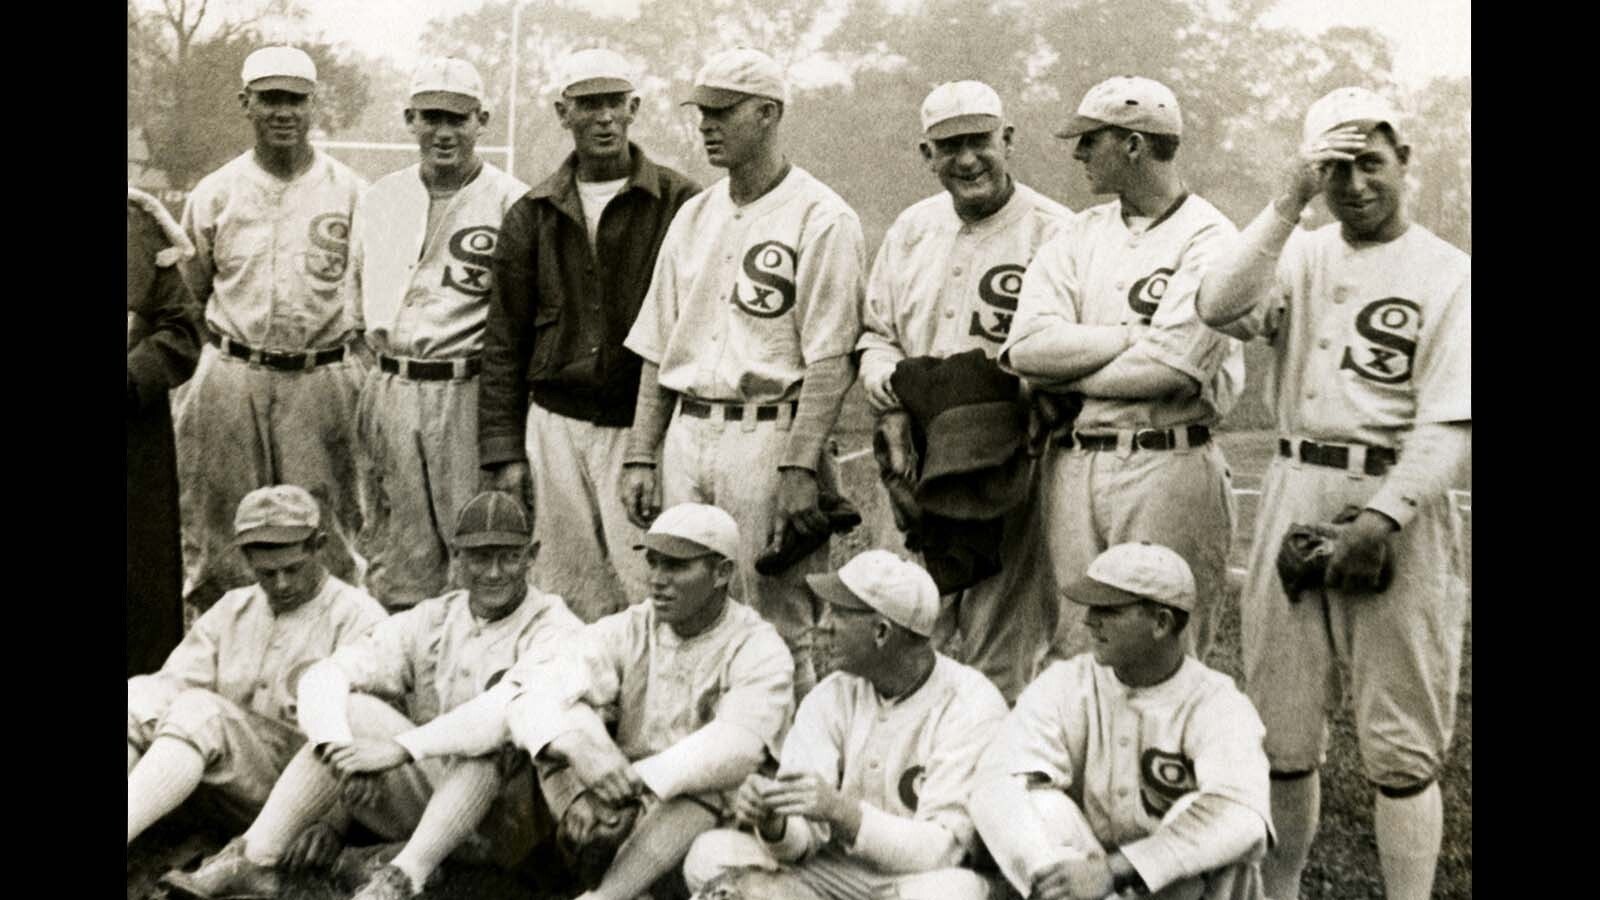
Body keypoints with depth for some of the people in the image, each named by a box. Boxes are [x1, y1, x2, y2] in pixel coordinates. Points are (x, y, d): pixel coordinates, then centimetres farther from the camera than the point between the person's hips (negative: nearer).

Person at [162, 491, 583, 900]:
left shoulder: (555, 630, -10)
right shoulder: (429, 621, 4)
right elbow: (323, 678, -6)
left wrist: (402, 748, -34)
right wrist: (339, 750, -27)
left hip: (511, 820, -4)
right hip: (428, 800, 5)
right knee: (351, 710, -14)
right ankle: (253, 859, -19)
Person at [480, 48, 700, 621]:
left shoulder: (680, 204, -1)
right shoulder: (532, 216, 10)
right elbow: (504, 343, 12)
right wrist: (502, 451, 6)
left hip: (646, 428, -3)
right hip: (555, 424, 3)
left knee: (652, 594, -7)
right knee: (568, 602, 8)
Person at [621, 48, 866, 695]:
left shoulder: (820, 219, -5)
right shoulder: (693, 216, 16)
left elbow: (829, 359, -12)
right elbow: (658, 347, 16)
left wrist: (800, 467, -19)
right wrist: (640, 455, 10)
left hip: (768, 436, -7)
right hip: (687, 435, 7)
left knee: (776, 629, -3)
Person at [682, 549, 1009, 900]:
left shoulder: (971, 705, -14)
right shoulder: (832, 697, 1)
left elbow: (943, 848, -21)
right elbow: (802, 835, -6)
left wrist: (841, 812, -33)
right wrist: (773, 823, -30)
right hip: (836, 870, 4)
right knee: (711, 855, -16)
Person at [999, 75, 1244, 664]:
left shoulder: (1208, 241, -4)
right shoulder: (1079, 234, 13)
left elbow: (1172, 366, -18)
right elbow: (1028, 344, -2)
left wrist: (1065, 376, -6)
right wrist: (1138, 334, -9)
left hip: (1167, 469, -5)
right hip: (1072, 466, 5)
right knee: (1070, 654, 9)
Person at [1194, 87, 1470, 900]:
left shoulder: (1448, 274, -1)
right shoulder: (1302, 257, 10)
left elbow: (1449, 427, -8)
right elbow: (1221, 310, -10)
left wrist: (1383, 517, -20)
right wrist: (1287, 205, -15)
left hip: (1396, 506, -3)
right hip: (1295, 494, 4)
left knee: (1401, 748, 1)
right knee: (1281, 733, 11)